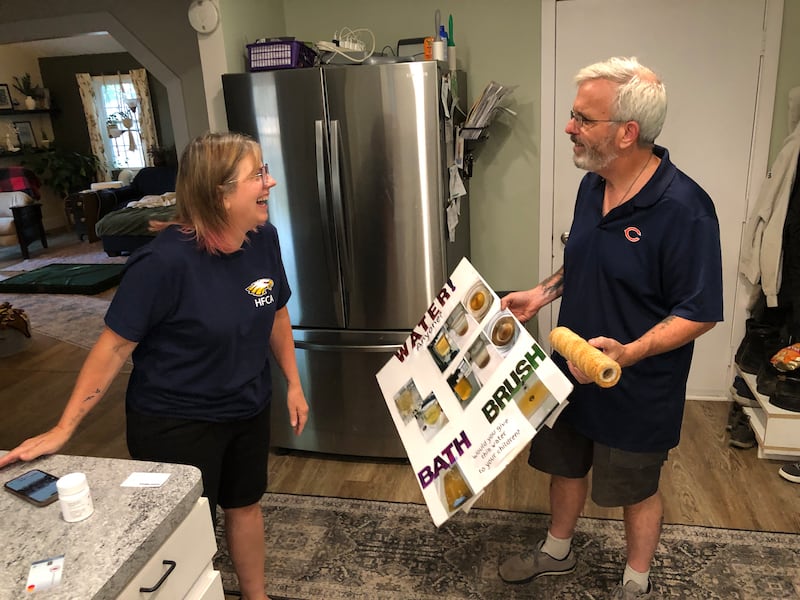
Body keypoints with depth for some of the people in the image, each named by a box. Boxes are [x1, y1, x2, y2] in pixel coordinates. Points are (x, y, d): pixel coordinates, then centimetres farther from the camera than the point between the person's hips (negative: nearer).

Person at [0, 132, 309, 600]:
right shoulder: (166, 261, -28)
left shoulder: (263, 239, -10)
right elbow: (115, 347, -19)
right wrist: (64, 429, -16)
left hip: (248, 408, 6)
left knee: (245, 505, 24)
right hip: (174, 422, -6)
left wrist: (294, 384, 7)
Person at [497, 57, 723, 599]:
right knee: (565, 465, 23)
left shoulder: (683, 209, -25)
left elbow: (700, 313, -21)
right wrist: (540, 295, 0)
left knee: (636, 488, 16)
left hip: (637, 388, -6)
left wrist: (628, 352, -34)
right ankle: (557, 551, 50)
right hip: (573, 369, 7)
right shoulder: (592, 186, -1)